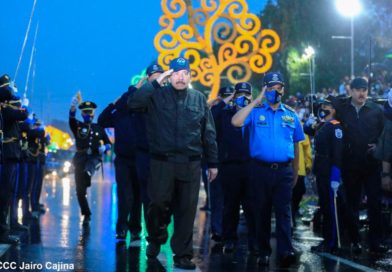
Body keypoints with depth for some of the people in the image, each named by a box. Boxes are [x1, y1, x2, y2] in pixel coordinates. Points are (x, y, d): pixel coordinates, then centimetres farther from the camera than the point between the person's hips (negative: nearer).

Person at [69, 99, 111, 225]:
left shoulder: (99, 128, 16)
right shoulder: (78, 126, 12)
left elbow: (108, 143, 21)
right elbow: (71, 119, -11)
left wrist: (104, 148, -5)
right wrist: (73, 107, -33)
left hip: (94, 156, -1)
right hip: (80, 158, 1)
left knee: (87, 171, -40)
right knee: (80, 190, -1)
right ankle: (86, 215, 11)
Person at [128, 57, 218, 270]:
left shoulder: (199, 99, 10)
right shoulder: (158, 95, 2)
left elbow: (208, 134, 12)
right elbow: (133, 102, -15)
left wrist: (212, 163, 11)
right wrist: (156, 83, -15)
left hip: (190, 164, 2)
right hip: (162, 162, -2)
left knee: (186, 210, 4)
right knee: (158, 204, -2)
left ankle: (182, 255, 15)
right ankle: (155, 239, 28)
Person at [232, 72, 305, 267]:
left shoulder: (291, 115, 11)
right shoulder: (256, 112, 3)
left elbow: (295, 146, 16)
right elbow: (236, 122, -16)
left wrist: (295, 173, 15)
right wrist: (256, 101, -11)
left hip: (284, 170, 1)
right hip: (261, 170, -1)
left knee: (283, 210, -8)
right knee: (262, 211, 6)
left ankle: (285, 251, -15)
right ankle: (264, 252, 14)